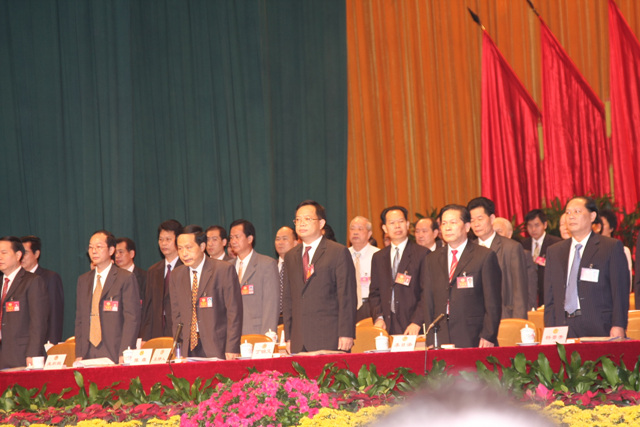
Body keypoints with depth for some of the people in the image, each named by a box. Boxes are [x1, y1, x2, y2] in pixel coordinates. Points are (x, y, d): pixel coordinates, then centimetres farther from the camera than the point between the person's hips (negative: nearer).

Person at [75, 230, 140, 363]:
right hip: (88, 355, 4)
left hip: (114, 354, -4)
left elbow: (132, 319, -6)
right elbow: (80, 319, 16)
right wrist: (79, 355, 5)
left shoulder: (126, 278, -1)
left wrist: (123, 355, -15)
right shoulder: (83, 280, 17)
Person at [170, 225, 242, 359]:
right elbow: (177, 314, 14)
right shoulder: (177, 275, 11)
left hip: (217, 347, -4)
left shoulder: (224, 269, -4)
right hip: (189, 348, 4)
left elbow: (234, 312, -6)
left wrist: (232, 349, -12)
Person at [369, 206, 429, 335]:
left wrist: (417, 322, -12)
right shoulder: (378, 258, 16)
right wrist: (378, 317, 0)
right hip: (387, 326, 3)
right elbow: (374, 293, 17)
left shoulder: (422, 254, 1)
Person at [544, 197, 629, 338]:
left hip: (599, 328, -3)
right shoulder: (554, 252, 16)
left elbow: (620, 293, -2)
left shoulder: (612, 247, 4)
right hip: (563, 330, 3)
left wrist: (618, 326, -11)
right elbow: (550, 298, 14)